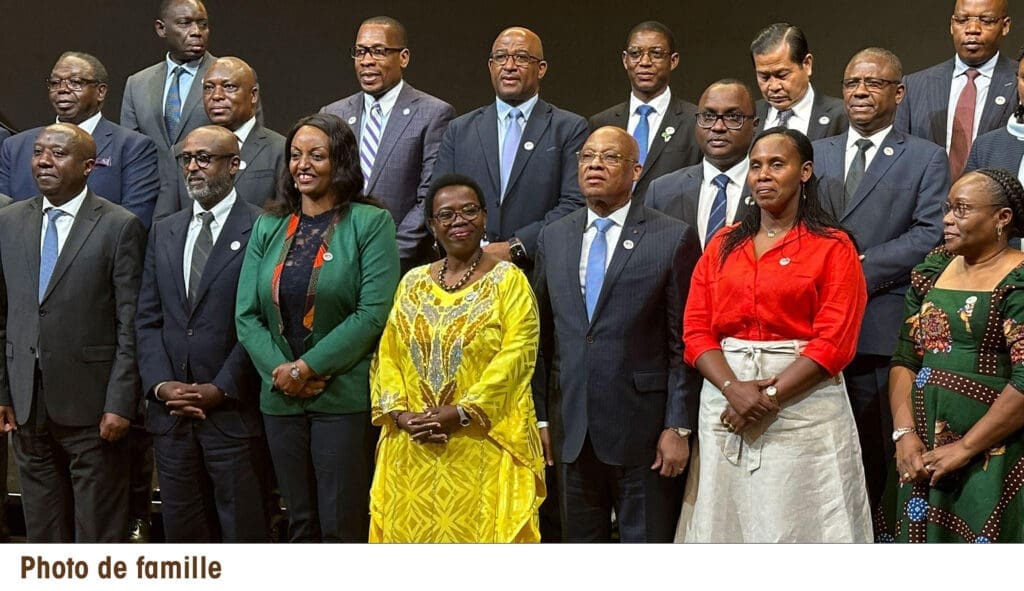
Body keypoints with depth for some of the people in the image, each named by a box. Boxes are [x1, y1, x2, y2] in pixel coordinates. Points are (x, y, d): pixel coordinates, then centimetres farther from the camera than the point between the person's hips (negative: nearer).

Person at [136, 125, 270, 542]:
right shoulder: (164, 233, 14)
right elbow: (148, 319, 11)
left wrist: (220, 389, -13)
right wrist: (160, 384, -3)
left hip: (233, 411, -5)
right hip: (170, 412, 5)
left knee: (242, 530, 1)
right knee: (181, 530, 10)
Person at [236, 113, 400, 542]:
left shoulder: (370, 223, -3)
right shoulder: (268, 226, 11)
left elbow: (373, 313, -12)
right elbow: (247, 315, 7)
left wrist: (310, 368, -15)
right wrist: (280, 371, -9)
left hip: (345, 397, -4)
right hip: (280, 398, 5)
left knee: (342, 526, -2)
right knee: (300, 523, 11)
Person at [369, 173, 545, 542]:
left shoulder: (508, 280, 0)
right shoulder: (413, 283, 13)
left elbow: (517, 356, -11)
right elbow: (387, 353, 9)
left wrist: (462, 412, -19)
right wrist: (400, 413, -8)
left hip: (484, 448, -4)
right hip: (413, 450, 4)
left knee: (478, 529, -3)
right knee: (413, 529, 6)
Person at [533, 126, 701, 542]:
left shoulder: (673, 239, -4)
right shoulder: (553, 238, 10)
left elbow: (684, 344, -6)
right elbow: (541, 336, 12)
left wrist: (678, 427, -9)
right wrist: (539, 416, 7)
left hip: (642, 429, -4)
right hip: (571, 428, 4)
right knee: (579, 540, 12)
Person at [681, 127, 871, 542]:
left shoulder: (833, 247, 0)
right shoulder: (723, 245, 13)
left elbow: (833, 342, -9)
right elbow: (696, 330, 4)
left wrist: (769, 397, -16)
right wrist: (733, 389, -13)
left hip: (803, 402, -4)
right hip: (724, 398, 4)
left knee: (798, 523, -1)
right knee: (728, 520, 7)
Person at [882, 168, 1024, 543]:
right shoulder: (931, 272, 10)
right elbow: (905, 359, 9)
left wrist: (965, 448, -15)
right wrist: (905, 433, -5)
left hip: (992, 457, -5)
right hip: (924, 451, 6)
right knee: (919, 535, 12)